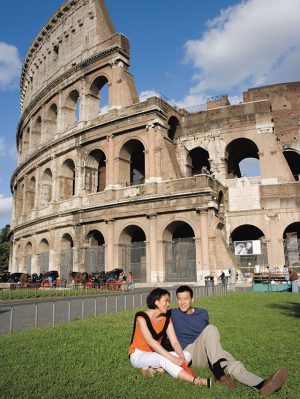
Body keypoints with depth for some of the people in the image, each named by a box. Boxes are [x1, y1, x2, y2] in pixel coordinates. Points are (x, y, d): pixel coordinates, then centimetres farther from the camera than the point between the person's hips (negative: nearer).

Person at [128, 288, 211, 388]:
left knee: (187, 355, -13)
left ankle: (153, 368, -24)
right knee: (163, 359, -36)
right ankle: (195, 381, -36)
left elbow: (175, 342, -7)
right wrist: (171, 358, -38)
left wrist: (182, 358, -28)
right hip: (138, 355, -7)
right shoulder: (142, 317, -18)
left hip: (155, 355, 7)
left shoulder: (166, 319, 1)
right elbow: (150, 341, -30)